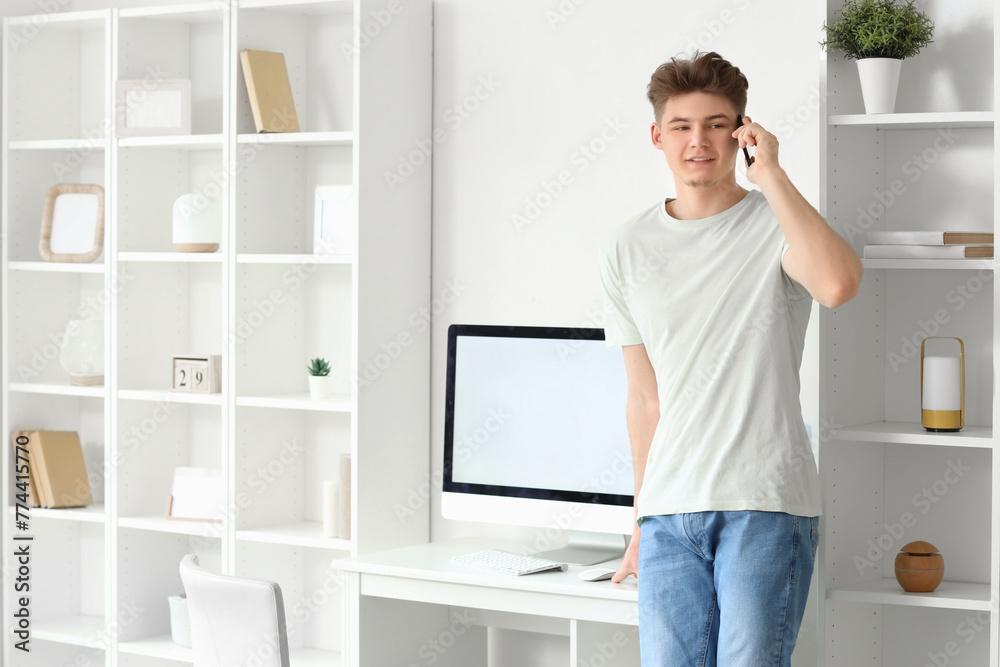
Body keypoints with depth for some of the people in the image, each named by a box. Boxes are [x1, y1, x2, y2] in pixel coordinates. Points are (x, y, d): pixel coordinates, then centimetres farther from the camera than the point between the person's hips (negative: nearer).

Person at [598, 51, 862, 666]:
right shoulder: (627, 248, 11)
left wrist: (771, 175, -17)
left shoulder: (778, 224, 0)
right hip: (669, 511, 4)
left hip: (766, 505, -3)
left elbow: (838, 285, -26)